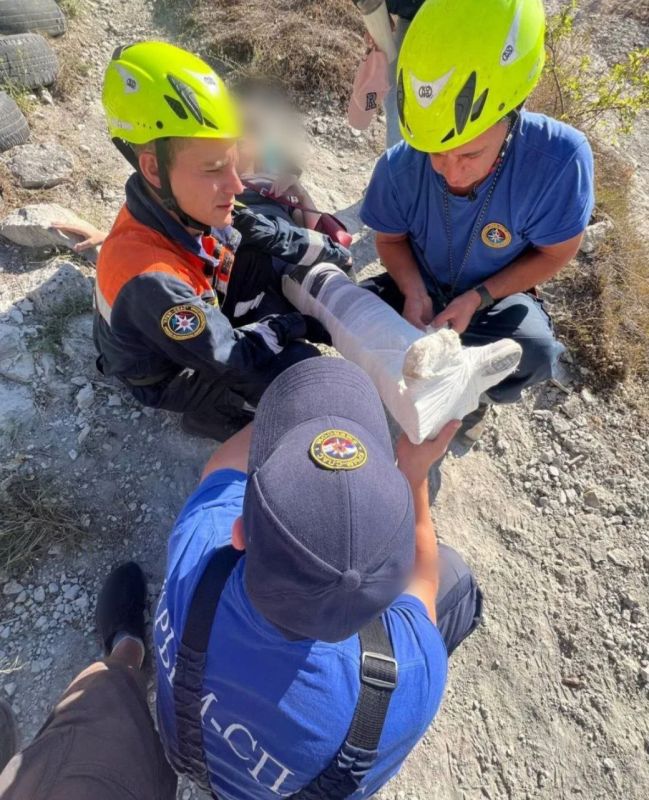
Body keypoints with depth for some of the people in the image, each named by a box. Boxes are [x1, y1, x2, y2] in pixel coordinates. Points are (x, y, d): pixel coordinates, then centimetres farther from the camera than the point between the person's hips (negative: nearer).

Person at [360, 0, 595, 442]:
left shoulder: (559, 158, -30)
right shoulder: (400, 166, -24)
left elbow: (555, 254, -17)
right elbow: (390, 239, -6)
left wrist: (475, 300, -28)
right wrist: (414, 291, -25)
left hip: (496, 295, -1)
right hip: (423, 286, 2)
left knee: (535, 353, -30)